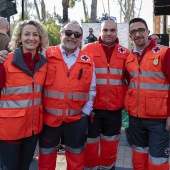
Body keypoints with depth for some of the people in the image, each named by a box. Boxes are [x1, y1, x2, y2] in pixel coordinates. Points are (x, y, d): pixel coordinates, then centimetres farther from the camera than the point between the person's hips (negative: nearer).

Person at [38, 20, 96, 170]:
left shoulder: (88, 60, 2)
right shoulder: (47, 55, -3)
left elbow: (92, 89, 6)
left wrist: (86, 111, 2)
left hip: (77, 117, 1)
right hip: (49, 116, -1)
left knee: (76, 156, 17)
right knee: (46, 156, 14)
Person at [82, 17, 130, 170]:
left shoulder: (125, 53, 4)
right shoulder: (88, 49, -3)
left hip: (114, 108, 2)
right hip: (92, 107, -2)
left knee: (110, 145, 16)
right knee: (90, 144, 12)